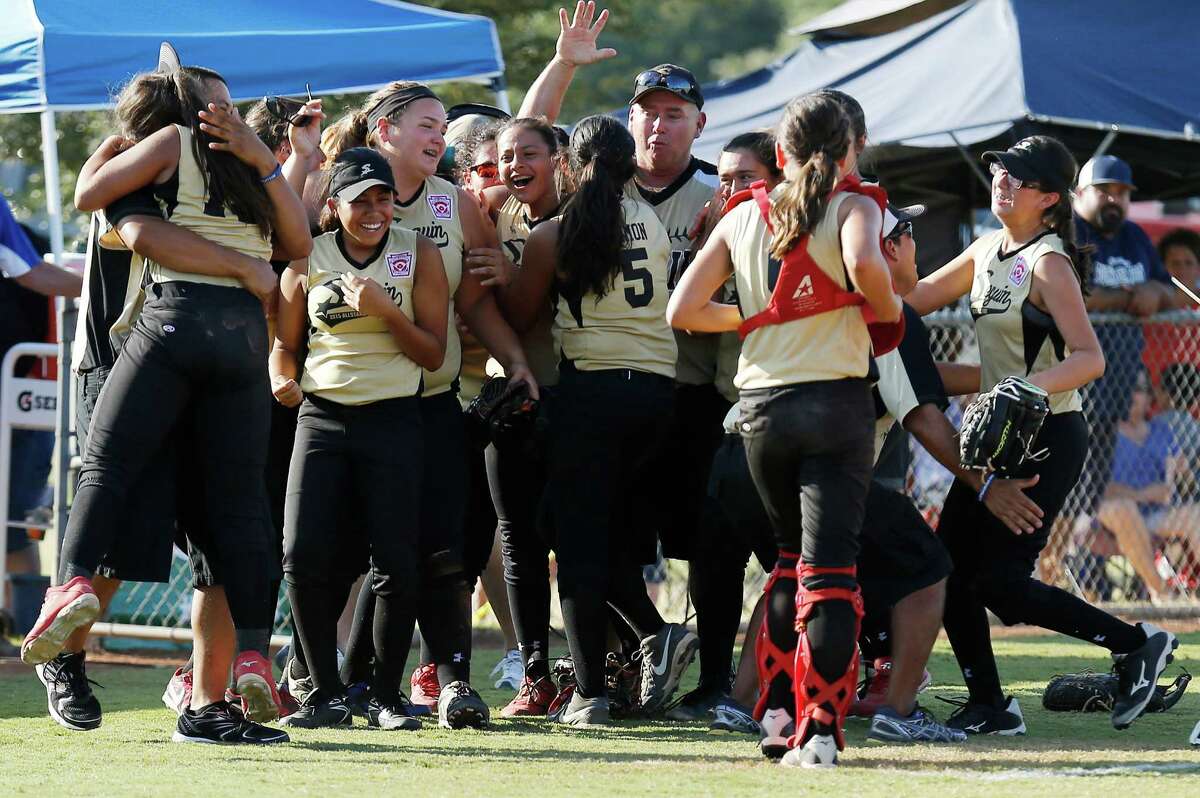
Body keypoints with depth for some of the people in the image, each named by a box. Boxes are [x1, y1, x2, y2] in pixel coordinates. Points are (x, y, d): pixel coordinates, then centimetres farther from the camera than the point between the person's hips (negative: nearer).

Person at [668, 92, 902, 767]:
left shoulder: (742, 218, 10)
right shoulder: (853, 205, -1)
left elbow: (683, 311, 5)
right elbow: (863, 263, -25)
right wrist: (888, 308, -6)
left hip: (760, 407, 4)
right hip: (836, 401, -4)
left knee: (792, 558, 22)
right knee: (829, 566, -4)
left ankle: (780, 711, 17)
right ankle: (819, 729, -12)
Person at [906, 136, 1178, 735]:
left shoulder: (1048, 263, -15)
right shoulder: (988, 250, 10)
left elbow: (1090, 359, -23)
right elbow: (915, 299, 21)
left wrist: (1028, 388, -37)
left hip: (1048, 440, -8)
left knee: (999, 581, -11)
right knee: (949, 566, 3)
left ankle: (1136, 643, 2)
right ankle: (988, 707, 12)